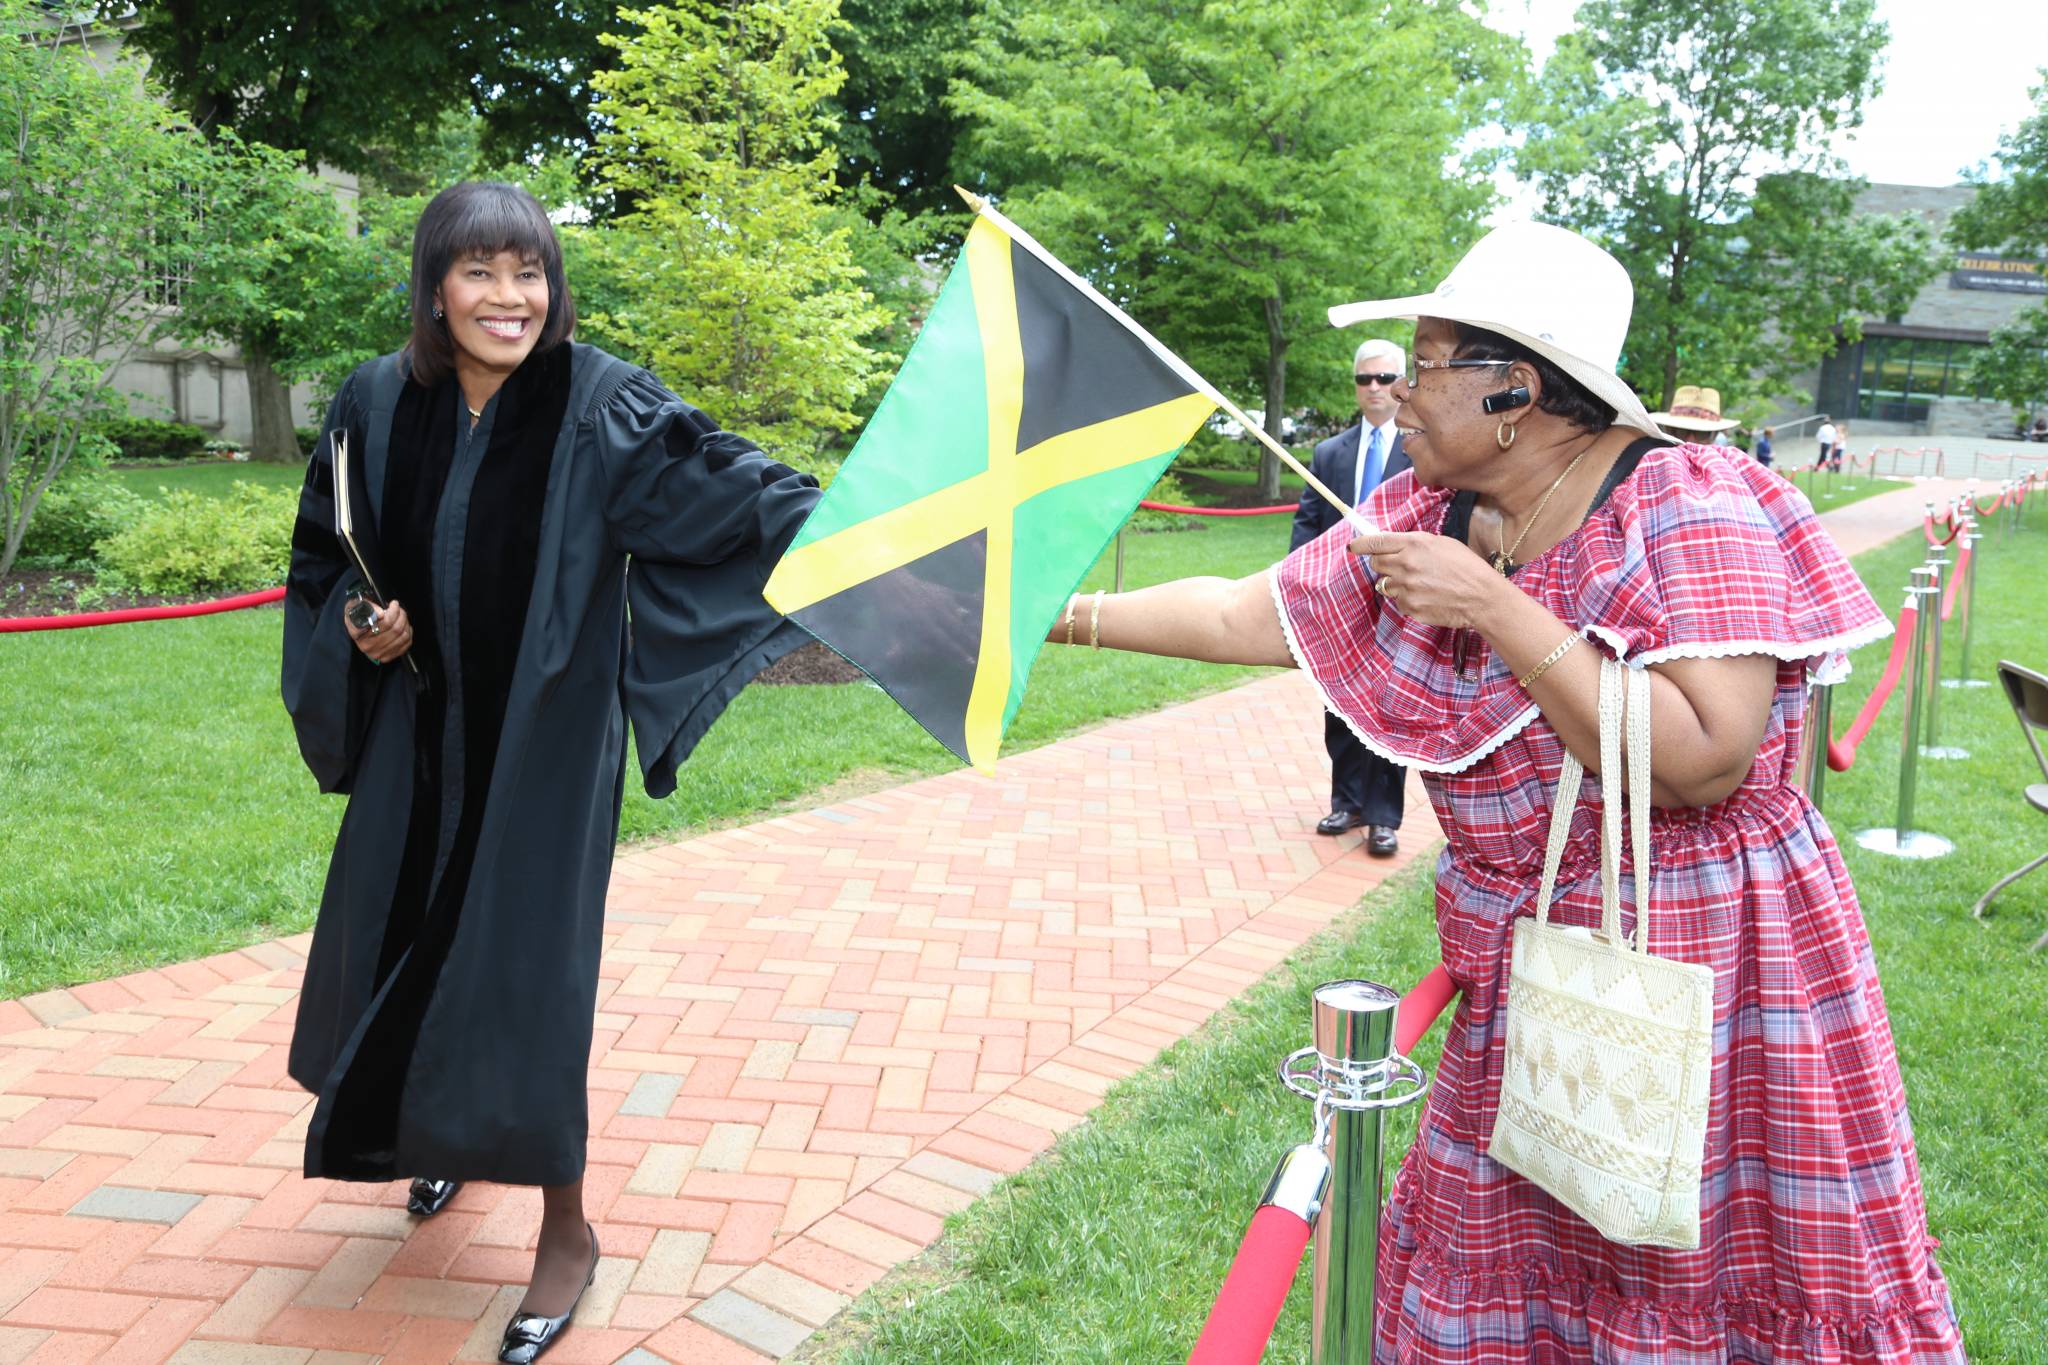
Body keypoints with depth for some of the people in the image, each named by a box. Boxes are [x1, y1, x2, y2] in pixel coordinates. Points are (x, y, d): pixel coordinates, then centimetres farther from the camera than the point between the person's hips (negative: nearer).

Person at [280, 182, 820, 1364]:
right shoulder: (380, 406, -2)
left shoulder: (603, 410, -16)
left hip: (547, 741, -5)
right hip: (421, 732, 5)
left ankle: (568, 1230, 19)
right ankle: (446, 1132, 49)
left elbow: (743, 496, -24)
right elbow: (324, 555, 12)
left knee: (526, 974, -3)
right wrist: (360, 622, -8)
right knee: (392, 945, 17)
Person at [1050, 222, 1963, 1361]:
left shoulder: (1686, 506, -19)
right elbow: (1241, 615, 7)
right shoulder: (1419, 521, 0)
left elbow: (1704, 764, -28)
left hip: (1709, 963, -5)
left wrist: (1498, 609, -26)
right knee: (1492, 1272, 16)